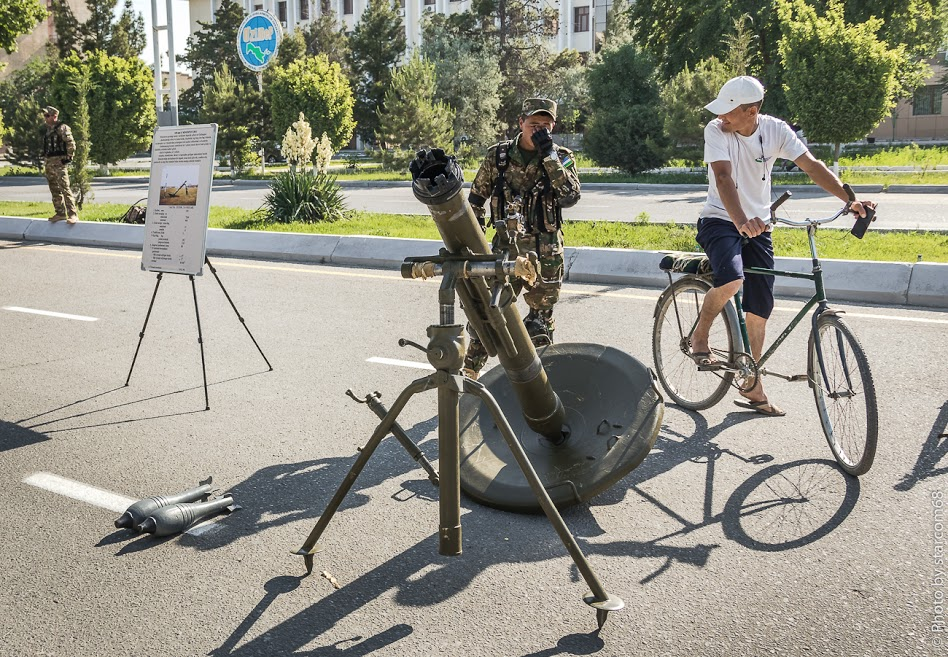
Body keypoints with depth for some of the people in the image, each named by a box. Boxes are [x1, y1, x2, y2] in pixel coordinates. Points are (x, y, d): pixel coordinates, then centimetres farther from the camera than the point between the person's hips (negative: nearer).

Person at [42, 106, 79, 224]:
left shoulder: (62, 128, -9)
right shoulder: (48, 129, 17)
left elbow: (71, 143, -15)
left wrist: (68, 158, -15)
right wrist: (47, 161, 18)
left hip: (59, 162, -9)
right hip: (49, 163, 9)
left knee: (65, 189, -15)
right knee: (54, 190, 11)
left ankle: (73, 214, -17)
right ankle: (60, 213, 17)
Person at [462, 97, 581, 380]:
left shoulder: (561, 158, -1)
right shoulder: (499, 155, 1)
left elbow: (570, 197, -18)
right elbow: (476, 198, 9)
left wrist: (549, 155, -21)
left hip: (545, 252, 0)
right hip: (505, 247, 1)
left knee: (540, 323, 7)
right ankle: (469, 373, 14)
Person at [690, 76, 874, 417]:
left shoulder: (775, 130, -6)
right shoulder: (716, 130, -15)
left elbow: (812, 165, -10)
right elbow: (723, 177, -28)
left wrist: (851, 200, -22)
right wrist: (741, 221, -45)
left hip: (759, 225, 4)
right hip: (720, 220, -4)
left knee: (759, 308, 3)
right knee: (731, 280, -34)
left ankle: (752, 387, 17)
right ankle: (699, 335, -5)